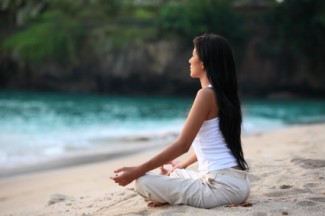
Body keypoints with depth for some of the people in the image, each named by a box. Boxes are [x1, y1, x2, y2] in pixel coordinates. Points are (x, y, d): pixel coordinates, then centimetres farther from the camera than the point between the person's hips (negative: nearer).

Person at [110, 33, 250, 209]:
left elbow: (182, 145, -16)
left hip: (223, 186, -9)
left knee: (144, 182, -14)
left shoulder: (206, 94, -13)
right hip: (236, 181, 9)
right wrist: (182, 165, 40)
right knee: (173, 174, 32)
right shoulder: (223, 93, 15)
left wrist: (136, 172, -13)